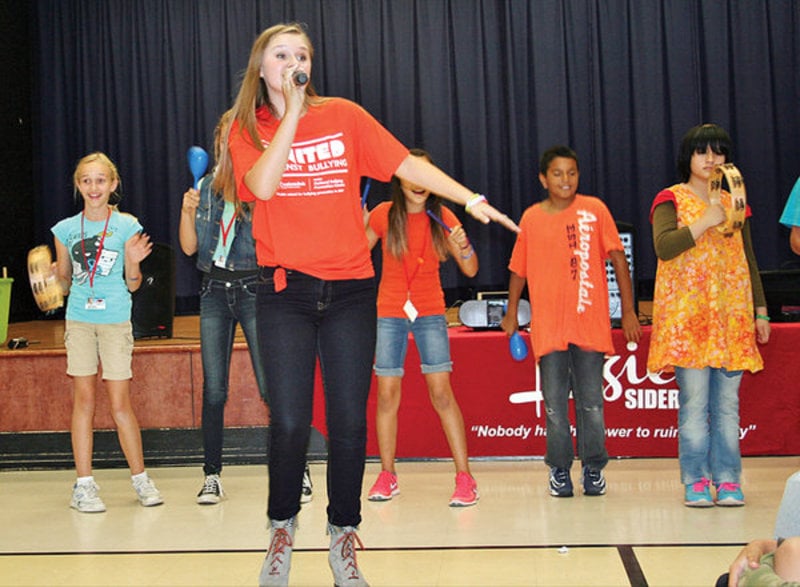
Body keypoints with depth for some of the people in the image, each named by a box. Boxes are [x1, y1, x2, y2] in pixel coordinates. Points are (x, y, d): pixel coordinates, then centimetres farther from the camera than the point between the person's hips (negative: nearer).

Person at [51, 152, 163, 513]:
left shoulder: (127, 226, 1)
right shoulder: (66, 229, 5)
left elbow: (133, 285, 5)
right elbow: (65, 284, 12)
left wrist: (133, 263, -14)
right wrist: (54, 275, -9)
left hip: (116, 320, -1)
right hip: (79, 319, 1)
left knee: (120, 404, 0)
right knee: (84, 399, -1)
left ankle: (140, 479, 14)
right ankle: (84, 485, 4)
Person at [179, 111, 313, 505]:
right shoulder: (205, 187, 11)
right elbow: (189, 247, 9)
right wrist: (187, 211, -7)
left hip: (255, 289, -3)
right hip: (215, 291, 4)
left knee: (272, 386, -6)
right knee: (214, 389, 3)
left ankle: (299, 470, 5)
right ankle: (212, 475, 12)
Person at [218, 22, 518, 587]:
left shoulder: (343, 115, 6)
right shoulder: (247, 131, 5)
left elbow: (405, 163, 2)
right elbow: (262, 185, -14)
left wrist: (472, 199, -6)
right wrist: (292, 114, -13)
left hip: (350, 288, 1)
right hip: (286, 289, -1)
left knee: (349, 421, 1)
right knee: (289, 421, -4)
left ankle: (343, 531, 19)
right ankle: (283, 525, 19)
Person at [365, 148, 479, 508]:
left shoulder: (441, 217, -2)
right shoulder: (383, 215, -2)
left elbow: (470, 270, -1)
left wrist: (463, 245, -21)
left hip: (430, 312, -1)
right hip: (389, 313, 1)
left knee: (441, 390, -9)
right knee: (387, 392, -1)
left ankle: (464, 478, -5)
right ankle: (387, 477, 13)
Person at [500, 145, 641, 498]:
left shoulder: (594, 210, 2)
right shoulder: (531, 218, 6)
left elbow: (618, 259, 3)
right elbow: (518, 269, 16)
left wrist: (628, 309, -1)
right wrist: (511, 313, 19)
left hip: (590, 324, -1)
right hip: (548, 327, 1)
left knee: (591, 401, 3)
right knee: (555, 402, 4)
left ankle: (593, 467, 16)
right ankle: (559, 469, 15)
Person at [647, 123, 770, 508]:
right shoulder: (671, 200, 3)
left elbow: (748, 260, 19)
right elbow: (663, 247, -14)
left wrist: (760, 310, 14)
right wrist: (705, 222, -18)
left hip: (731, 316, 4)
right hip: (687, 316, -4)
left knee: (727, 403, 3)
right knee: (694, 402, -6)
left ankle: (727, 480, 8)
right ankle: (696, 481, 1)